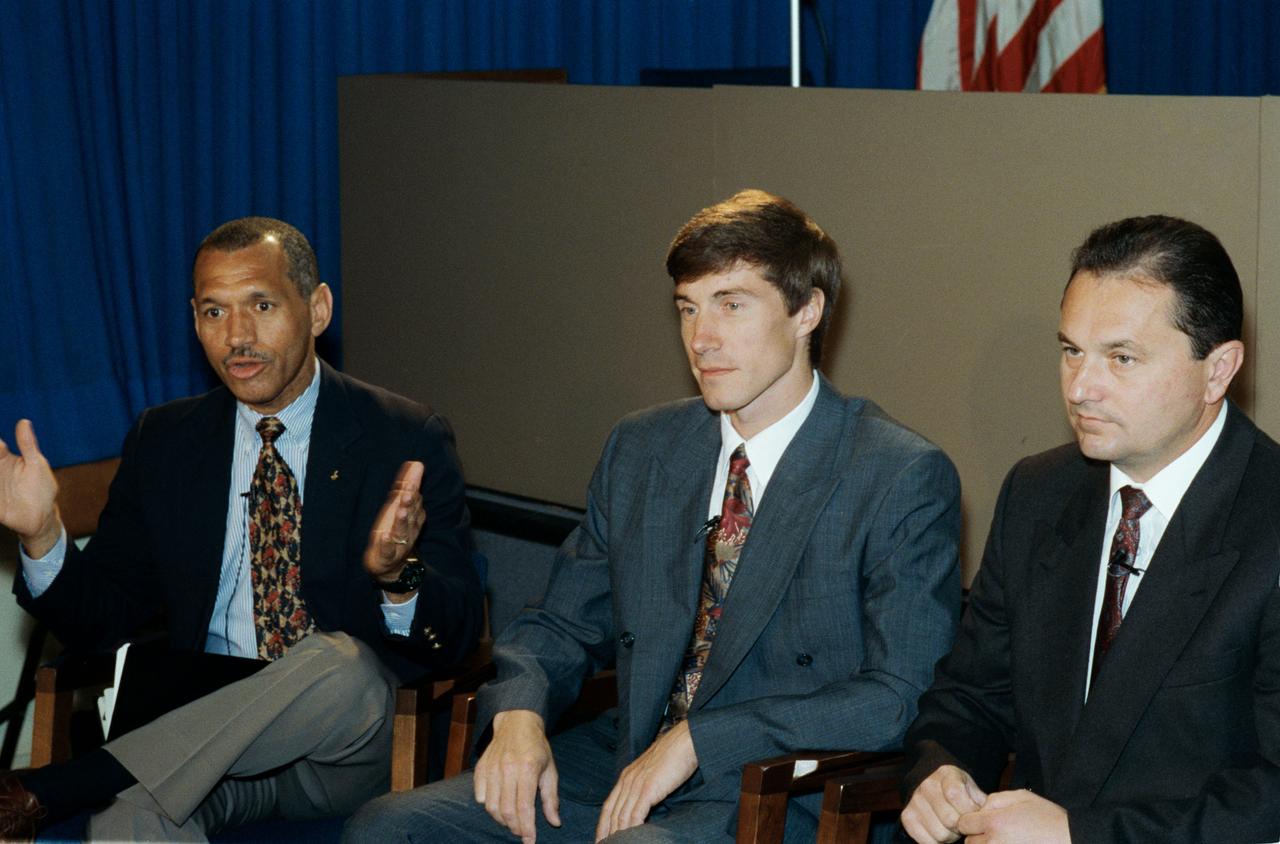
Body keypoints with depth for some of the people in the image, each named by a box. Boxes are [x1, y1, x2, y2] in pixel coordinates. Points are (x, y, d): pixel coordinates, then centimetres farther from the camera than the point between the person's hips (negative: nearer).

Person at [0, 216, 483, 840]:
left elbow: (456, 638, -5)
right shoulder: (162, 442, 10)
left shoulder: (407, 441, -1)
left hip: (352, 747, 1)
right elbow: (100, 622, 9)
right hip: (202, 731, -1)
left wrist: (398, 575, -29)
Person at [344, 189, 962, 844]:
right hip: (625, 764, 6)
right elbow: (562, 623, 17)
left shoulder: (905, 478, -7)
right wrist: (519, 716, -7)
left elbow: (896, 698, -14)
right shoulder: (639, 450, 12)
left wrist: (698, 740, -19)